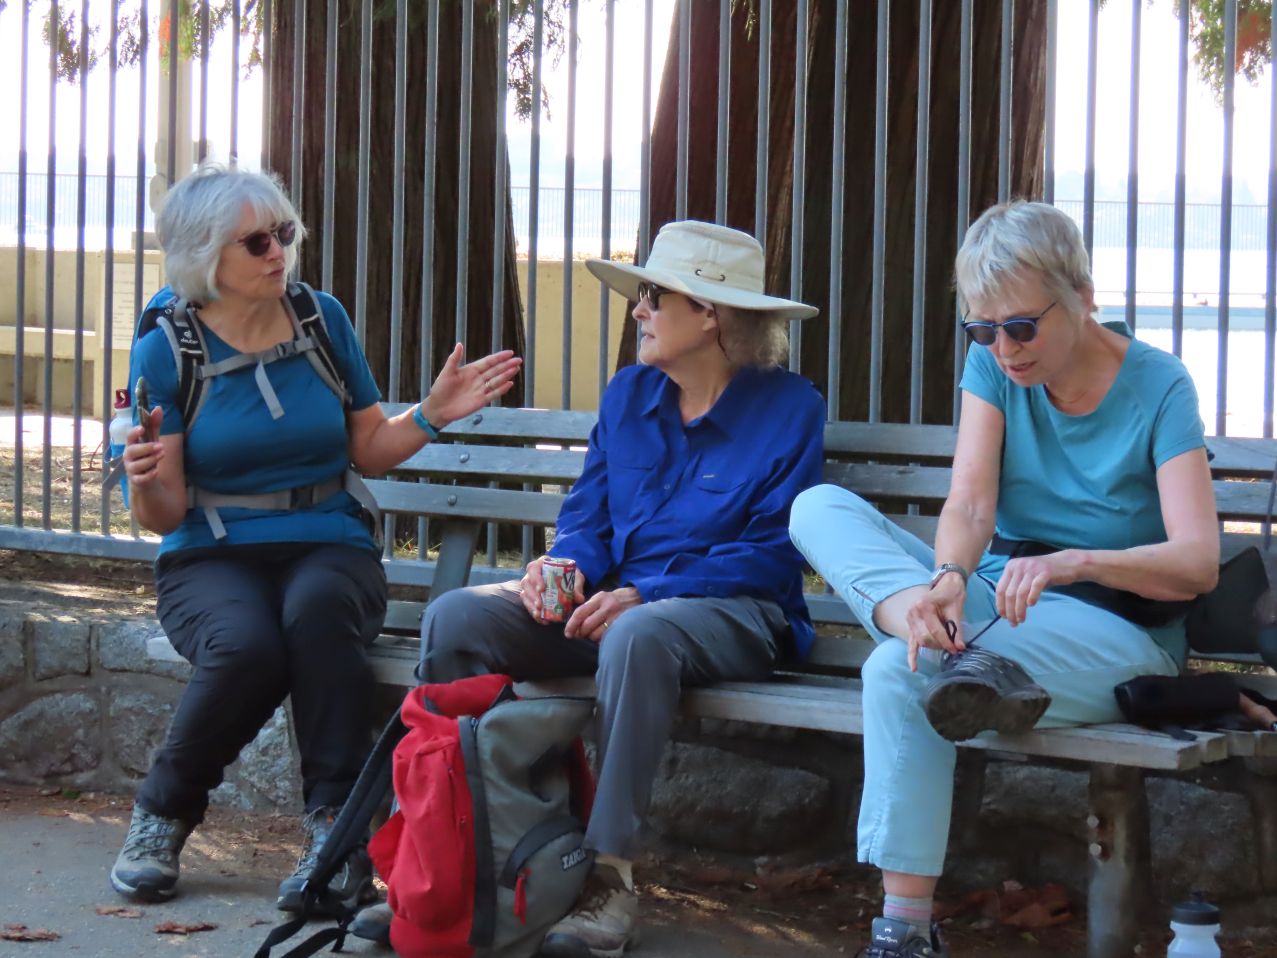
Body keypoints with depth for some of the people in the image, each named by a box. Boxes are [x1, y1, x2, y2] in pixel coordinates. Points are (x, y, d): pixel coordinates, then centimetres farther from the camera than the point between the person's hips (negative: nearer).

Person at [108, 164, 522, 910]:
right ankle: (164, 813, -9)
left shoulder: (324, 319, 6)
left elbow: (370, 451, 15)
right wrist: (147, 479, -26)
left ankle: (337, 826, -31)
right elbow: (164, 516, -4)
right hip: (214, 560, -1)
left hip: (330, 547, 1)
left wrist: (433, 414, -2)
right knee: (248, 646, -36)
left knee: (317, 610, -37)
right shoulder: (166, 351, -1)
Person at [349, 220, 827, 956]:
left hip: (735, 612, -6)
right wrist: (565, 566, -9)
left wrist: (643, 595, -19)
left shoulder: (789, 406, -3)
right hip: (614, 602, 6)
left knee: (637, 636, -42)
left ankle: (611, 879, -34)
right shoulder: (629, 393, 15)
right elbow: (588, 512, 17)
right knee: (456, 616, -18)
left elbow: (775, 551, -10)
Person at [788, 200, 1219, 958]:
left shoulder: (1158, 389, -12)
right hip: (997, 599, 6)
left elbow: (1198, 563, -23)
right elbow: (970, 505, -13)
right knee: (819, 507, -21)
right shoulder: (994, 365, 1)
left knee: (899, 672, -34)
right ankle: (965, 658, -40)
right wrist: (947, 579, -38)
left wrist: (1072, 563, -43)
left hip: (1115, 629, -6)